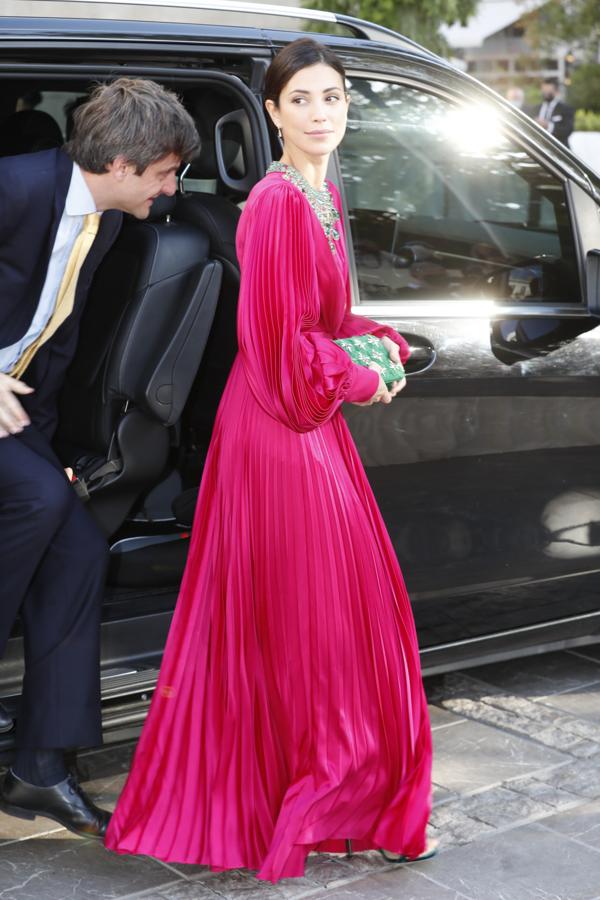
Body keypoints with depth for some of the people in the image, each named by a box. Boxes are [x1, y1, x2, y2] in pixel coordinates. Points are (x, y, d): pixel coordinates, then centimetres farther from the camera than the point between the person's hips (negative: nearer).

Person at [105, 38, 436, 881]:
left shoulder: (325, 195, 11)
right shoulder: (277, 203, -18)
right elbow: (281, 344, -20)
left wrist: (379, 340, 3)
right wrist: (361, 379, -8)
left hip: (312, 424, 10)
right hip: (281, 431, -10)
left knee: (341, 615, 16)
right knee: (301, 621, 2)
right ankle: (309, 810, 18)